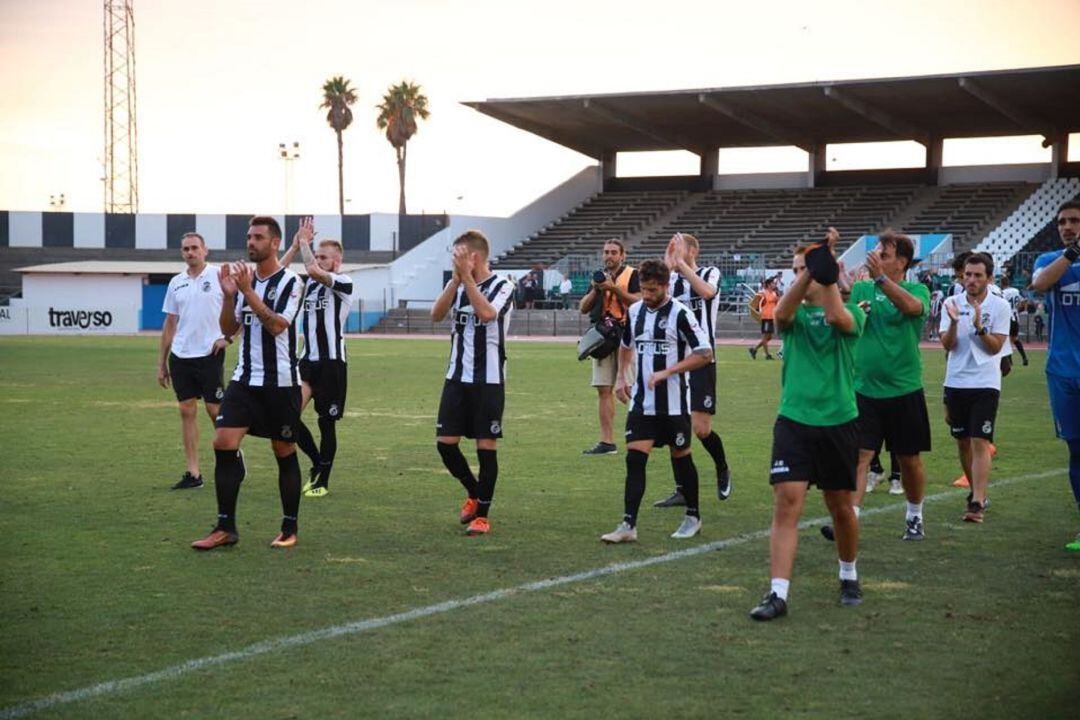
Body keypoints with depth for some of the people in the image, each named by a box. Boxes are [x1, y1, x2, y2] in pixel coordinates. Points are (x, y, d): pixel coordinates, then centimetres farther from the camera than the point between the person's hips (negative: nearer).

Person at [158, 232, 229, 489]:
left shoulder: (219, 276, -4)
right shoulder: (176, 283, 11)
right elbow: (170, 324, 15)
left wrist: (228, 337, -11)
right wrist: (161, 363, 13)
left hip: (210, 354, -5)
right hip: (180, 357, 5)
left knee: (215, 410, -3)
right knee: (187, 411, 4)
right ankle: (193, 473, 7)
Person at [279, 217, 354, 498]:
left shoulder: (343, 283, -8)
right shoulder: (308, 284, 11)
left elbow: (313, 270, -25)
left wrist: (304, 242, -11)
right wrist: (295, 245, -4)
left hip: (332, 362, -5)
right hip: (308, 360, 5)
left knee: (327, 423, 2)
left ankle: (322, 480, 15)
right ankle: (317, 463, 15)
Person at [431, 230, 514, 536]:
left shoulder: (501, 286, -7)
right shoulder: (457, 284, 9)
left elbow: (486, 313, -27)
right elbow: (436, 314, -7)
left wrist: (466, 276, -23)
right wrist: (456, 280, -16)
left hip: (488, 381, -5)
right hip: (457, 377, 5)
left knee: (486, 447, -1)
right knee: (445, 443, 3)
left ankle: (482, 515, 9)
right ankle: (474, 493, 27)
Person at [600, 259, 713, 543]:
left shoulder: (679, 314, -12)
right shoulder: (635, 311, 6)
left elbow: (705, 353, -14)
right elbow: (626, 345, 25)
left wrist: (667, 372, -19)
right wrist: (621, 376, 12)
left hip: (673, 404, -4)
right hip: (642, 403, 4)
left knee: (681, 457, 9)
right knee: (634, 458, -6)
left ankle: (693, 517, 27)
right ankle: (628, 525, -7)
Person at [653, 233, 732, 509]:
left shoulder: (710, 273, -1)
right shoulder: (671, 279, 10)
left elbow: (707, 291, -25)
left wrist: (680, 264, -22)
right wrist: (666, 267, -15)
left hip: (701, 362, -4)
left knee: (701, 428, -7)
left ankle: (723, 470, 21)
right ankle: (683, 491, 9)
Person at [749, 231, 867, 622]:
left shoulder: (851, 314, 2)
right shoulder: (794, 313, 6)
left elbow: (839, 319, -24)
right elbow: (781, 313, -19)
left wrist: (825, 273, -32)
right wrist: (809, 272, -33)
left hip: (838, 422, -1)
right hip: (794, 420, 1)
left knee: (840, 506, 11)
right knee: (786, 501, -11)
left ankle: (849, 576, 35)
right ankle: (778, 593, -13)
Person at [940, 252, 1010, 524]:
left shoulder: (1000, 307, -3)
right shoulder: (952, 303, 3)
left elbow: (995, 347, -7)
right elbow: (947, 344, -4)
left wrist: (979, 327, -23)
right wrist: (954, 322, -22)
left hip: (985, 383, -3)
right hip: (956, 382, 3)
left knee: (980, 443, -12)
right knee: (962, 442, 11)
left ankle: (977, 503, -16)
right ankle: (976, 491, 30)